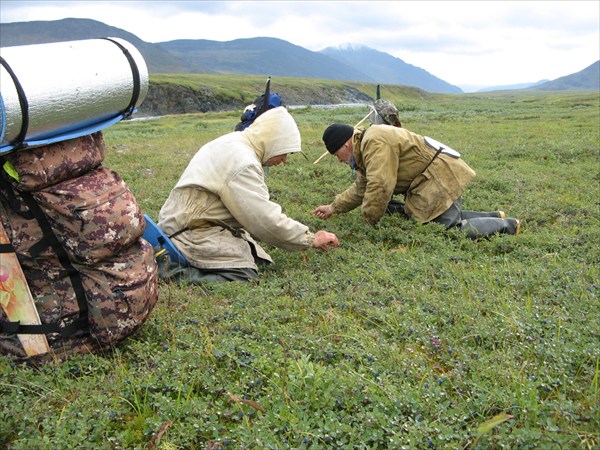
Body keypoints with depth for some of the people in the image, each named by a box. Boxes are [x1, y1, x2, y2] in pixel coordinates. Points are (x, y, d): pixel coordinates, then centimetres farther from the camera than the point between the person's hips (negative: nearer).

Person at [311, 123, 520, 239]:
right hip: (431, 179, 11)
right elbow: (361, 189, 22)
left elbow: (379, 187, -27)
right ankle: (494, 217, 24)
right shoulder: (365, 146, 15)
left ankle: (506, 225, 2)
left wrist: (368, 221, -14)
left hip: (441, 175, -11)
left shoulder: (375, 143, -20)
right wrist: (333, 207, 18)